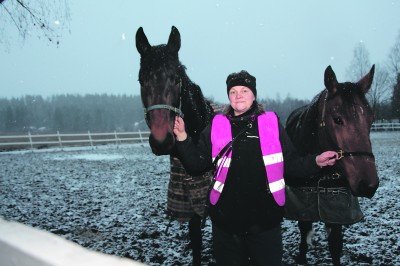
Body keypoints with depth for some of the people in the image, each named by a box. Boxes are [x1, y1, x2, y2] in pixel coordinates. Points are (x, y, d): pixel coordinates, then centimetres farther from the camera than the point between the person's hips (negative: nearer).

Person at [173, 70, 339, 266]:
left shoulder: (272, 124, 2)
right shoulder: (216, 127, 2)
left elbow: (291, 165, 5)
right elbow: (196, 165, 0)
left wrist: (316, 161, -11)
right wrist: (182, 138, -11)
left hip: (265, 218, 0)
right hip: (226, 218, 1)